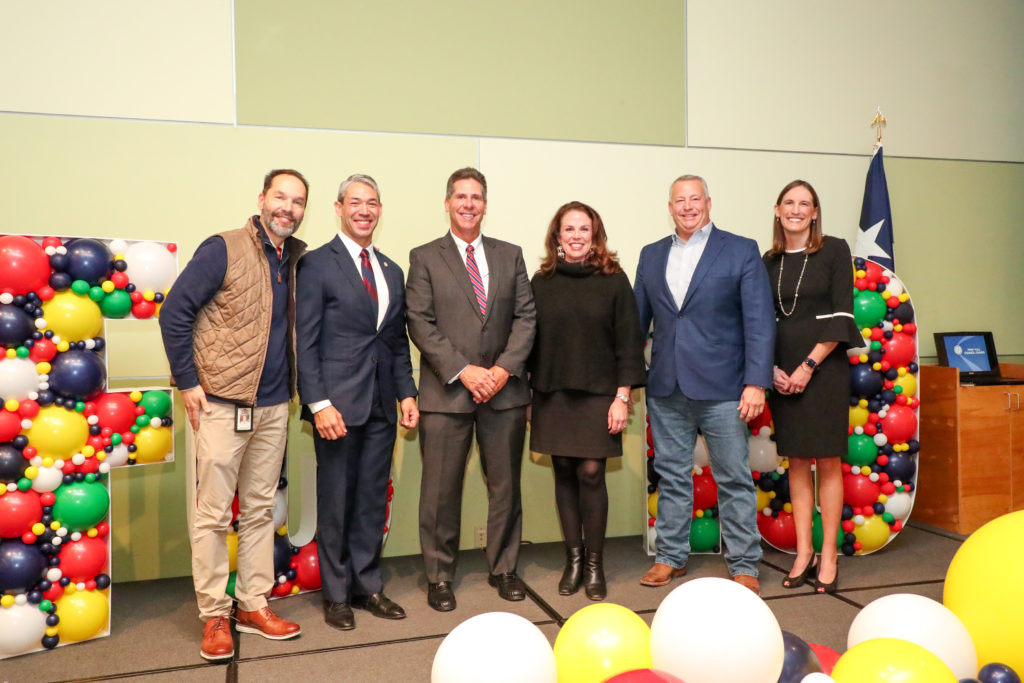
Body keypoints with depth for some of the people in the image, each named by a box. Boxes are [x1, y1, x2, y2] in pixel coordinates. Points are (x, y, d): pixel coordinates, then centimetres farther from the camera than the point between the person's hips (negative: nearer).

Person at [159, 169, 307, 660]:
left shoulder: (298, 260, 9)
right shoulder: (223, 250, -8)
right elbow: (174, 313, -9)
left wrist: (294, 388, 8)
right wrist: (187, 381, -10)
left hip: (273, 407, 6)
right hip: (222, 404, -5)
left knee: (260, 510, 13)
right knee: (213, 514, 3)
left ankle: (253, 605, 25)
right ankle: (214, 615, 16)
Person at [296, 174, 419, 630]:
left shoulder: (392, 271, 15)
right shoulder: (316, 264, -3)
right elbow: (306, 342, -8)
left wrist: (407, 393, 6)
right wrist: (318, 403, -15)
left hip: (382, 404, 5)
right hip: (337, 403, -5)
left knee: (372, 501, 12)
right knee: (335, 501, 6)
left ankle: (367, 586, 26)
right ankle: (336, 594, 21)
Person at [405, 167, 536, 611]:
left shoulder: (510, 255, 12)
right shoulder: (424, 258, 4)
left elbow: (525, 317, 6)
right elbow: (420, 324, -4)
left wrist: (504, 368, -8)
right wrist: (463, 371, -12)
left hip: (504, 390, 3)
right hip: (446, 391, -2)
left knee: (506, 486, 10)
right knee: (441, 489, 3)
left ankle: (503, 569, 27)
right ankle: (439, 577, 19)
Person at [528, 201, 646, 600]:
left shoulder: (613, 280, 0)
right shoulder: (541, 282, 5)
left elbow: (628, 342, -2)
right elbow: (530, 340, 7)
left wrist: (622, 396, -8)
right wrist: (527, 396, 5)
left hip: (598, 394, -2)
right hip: (552, 395, 2)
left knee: (591, 473, -4)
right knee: (564, 474, 7)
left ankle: (594, 564, 13)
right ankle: (572, 560, 20)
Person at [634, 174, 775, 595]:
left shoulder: (741, 251, 1)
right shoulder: (651, 255, 12)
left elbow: (759, 322, -4)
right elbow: (637, 319, 13)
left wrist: (756, 383, -12)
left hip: (721, 388, -3)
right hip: (665, 388, 4)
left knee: (734, 480, 5)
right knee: (671, 476, 13)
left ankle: (744, 566, 19)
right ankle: (671, 557, 27)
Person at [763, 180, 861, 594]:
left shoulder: (834, 250, -1)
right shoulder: (770, 261, 9)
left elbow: (841, 316, -7)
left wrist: (809, 365, -13)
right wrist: (771, 368, -3)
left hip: (824, 368, -3)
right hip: (782, 373, 3)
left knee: (827, 462, 1)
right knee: (797, 462, 7)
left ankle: (828, 556, 10)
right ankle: (803, 553, 15)